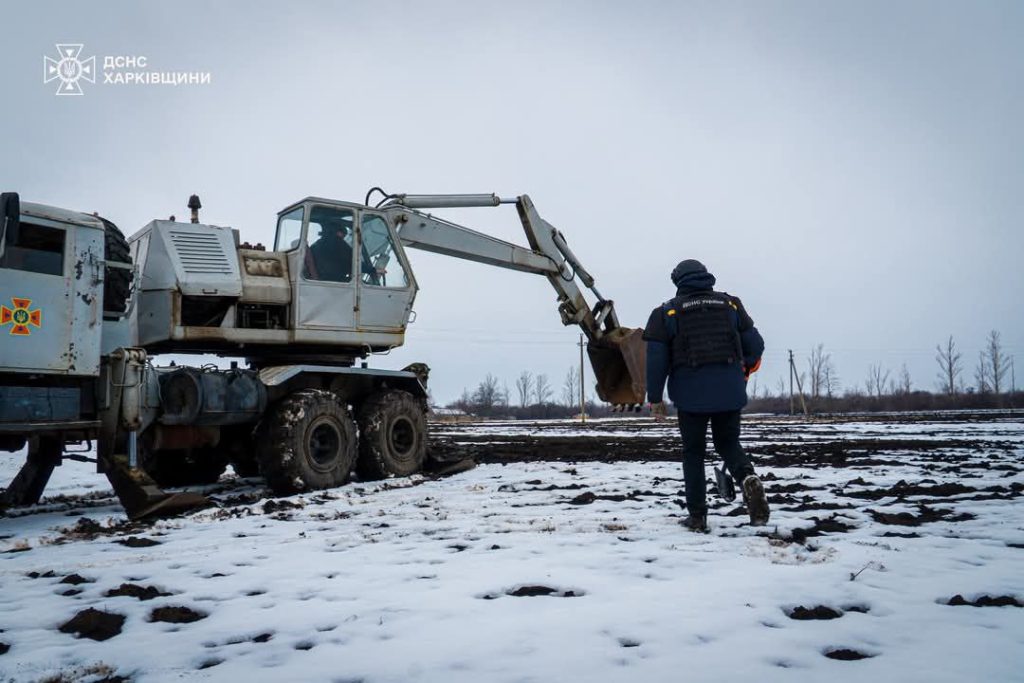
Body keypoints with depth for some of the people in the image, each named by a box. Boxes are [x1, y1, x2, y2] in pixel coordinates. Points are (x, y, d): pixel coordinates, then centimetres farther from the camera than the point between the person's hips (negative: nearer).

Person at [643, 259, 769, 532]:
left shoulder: (667, 312, 3)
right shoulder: (730, 304, 9)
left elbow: (656, 358, -3)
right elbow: (755, 345, 9)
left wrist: (654, 397, 5)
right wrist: (745, 366, 30)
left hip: (691, 393, -2)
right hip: (729, 390, 2)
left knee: (693, 452, 11)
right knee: (728, 443, 18)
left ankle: (697, 516, 10)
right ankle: (749, 478, -12)